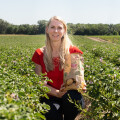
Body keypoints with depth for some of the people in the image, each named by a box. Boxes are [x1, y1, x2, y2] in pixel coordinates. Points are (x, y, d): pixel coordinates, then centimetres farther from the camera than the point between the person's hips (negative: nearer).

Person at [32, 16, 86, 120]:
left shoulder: (73, 52, 0)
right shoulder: (40, 54, 2)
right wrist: (57, 93, -17)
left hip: (71, 96, 1)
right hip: (50, 96, -1)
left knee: (71, 96, -35)